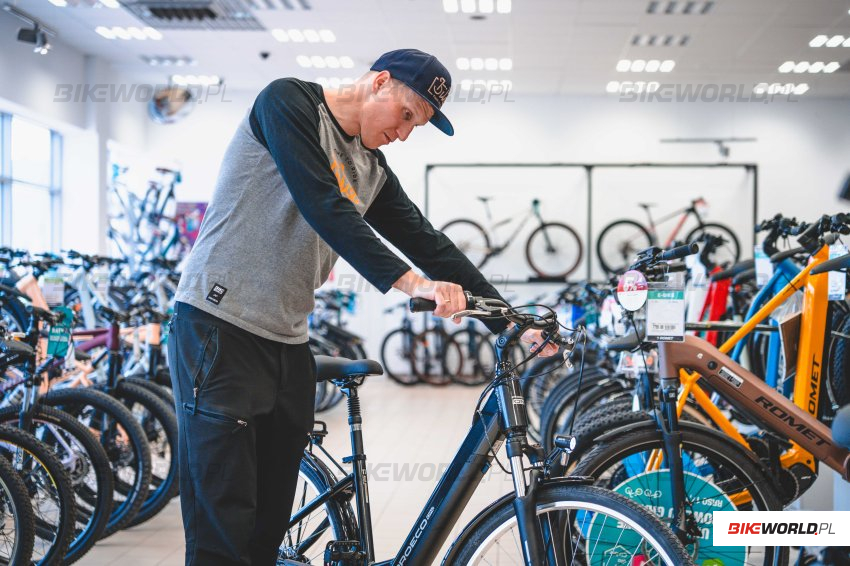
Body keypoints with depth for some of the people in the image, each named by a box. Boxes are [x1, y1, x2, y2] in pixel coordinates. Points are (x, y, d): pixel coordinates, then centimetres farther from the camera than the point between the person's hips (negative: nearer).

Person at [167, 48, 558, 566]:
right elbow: (323, 206, -21)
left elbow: (425, 241, 13)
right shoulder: (290, 102, -7)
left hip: (287, 343, 8)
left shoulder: (373, 171, 16)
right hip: (221, 326, -8)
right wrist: (409, 281, -28)